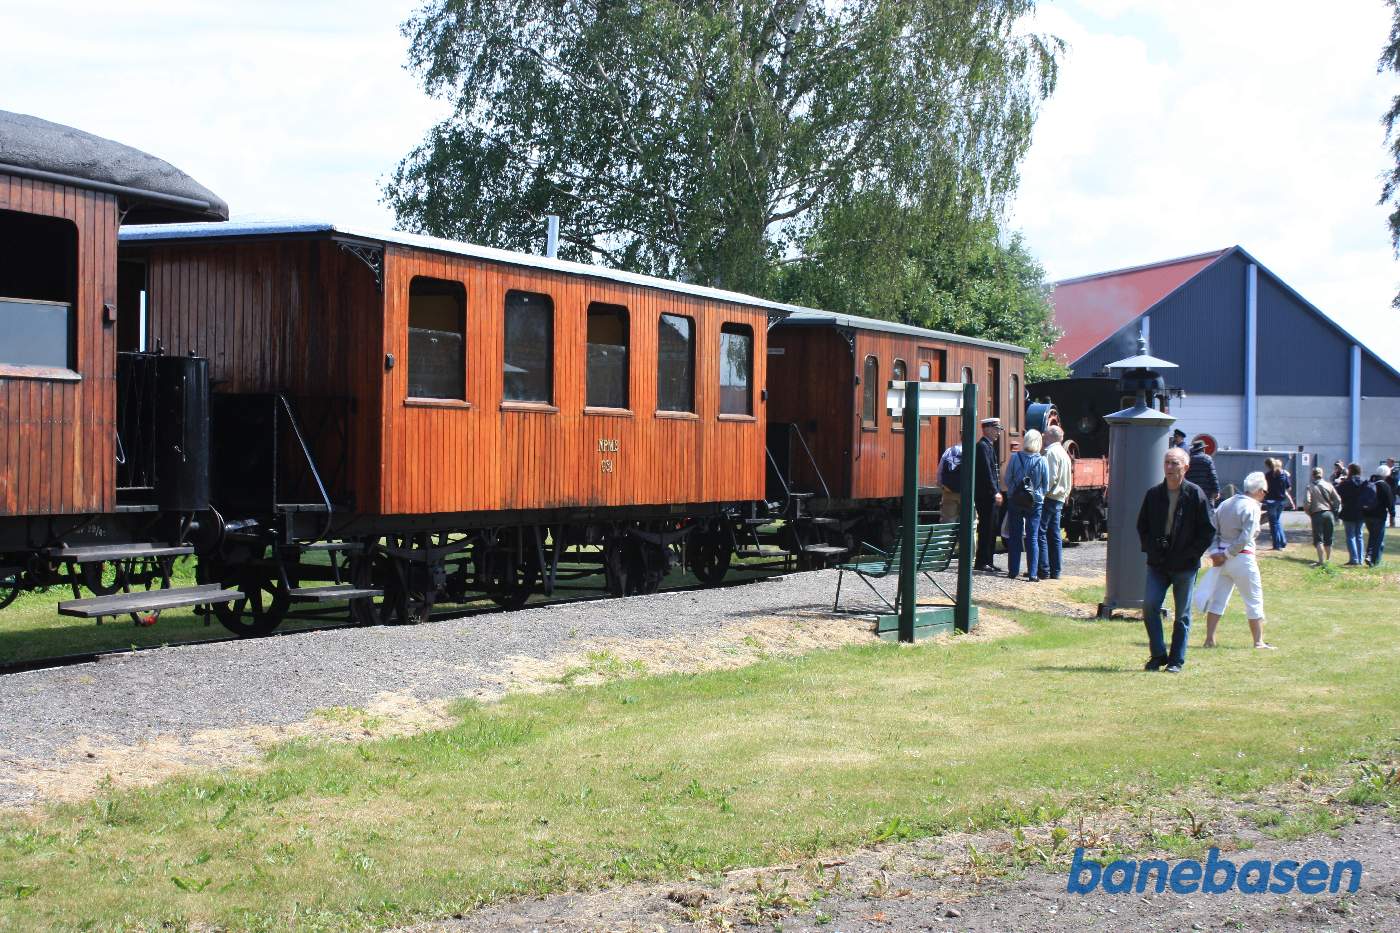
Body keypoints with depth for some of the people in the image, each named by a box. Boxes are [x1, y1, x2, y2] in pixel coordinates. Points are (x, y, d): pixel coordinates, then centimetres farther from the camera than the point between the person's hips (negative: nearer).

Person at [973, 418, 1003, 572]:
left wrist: (996, 492, 18)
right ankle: (981, 562, -4)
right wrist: (994, 492, -22)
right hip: (985, 495, -10)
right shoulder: (983, 446, -13)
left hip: (990, 495, 10)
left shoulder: (989, 446, 19)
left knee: (991, 529, 12)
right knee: (986, 529, -7)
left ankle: (987, 561, 16)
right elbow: (986, 472, -20)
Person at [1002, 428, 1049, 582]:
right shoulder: (1042, 460, -8)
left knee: (1014, 536, 9)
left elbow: (1007, 480, -1)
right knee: (1033, 538, 3)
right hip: (1035, 502, 0)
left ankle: (1013, 570, 13)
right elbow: (1046, 485, 0)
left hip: (1015, 501, 0)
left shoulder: (1015, 457, -7)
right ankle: (1033, 573, 0)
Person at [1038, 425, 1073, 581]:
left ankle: (1044, 570, -9)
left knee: (1041, 533, -7)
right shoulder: (1064, 453, 19)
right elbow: (1069, 481, 21)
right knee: (1055, 535, 10)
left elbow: (1051, 477, -20)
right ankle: (1055, 571, 11)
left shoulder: (1051, 452, -11)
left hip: (1049, 498, -10)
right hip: (1060, 499, 10)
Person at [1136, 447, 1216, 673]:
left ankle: (1176, 660, 14)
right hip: (1157, 564, 3)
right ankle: (1158, 654, 5)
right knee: (1149, 606, -9)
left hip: (1185, 566, -3)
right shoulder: (1153, 494, 5)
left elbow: (1209, 530, -3)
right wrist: (1151, 549, -2)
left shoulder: (1195, 495, -5)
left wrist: (1190, 553, -10)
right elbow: (1142, 526, 14)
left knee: (1183, 614, 5)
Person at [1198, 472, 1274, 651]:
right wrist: (1227, 554, -11)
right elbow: (1245, 538, -19)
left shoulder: (1225, 504, 10)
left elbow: (1213, 531, 6)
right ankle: (1258, 641, 7)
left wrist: (1215, 553, -2)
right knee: (1254, 601, 5)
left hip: (1223, 557, 6)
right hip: (1242, 558, -6)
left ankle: (1209, 639, 7)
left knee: (1217, 599, 10)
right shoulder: (1252, 507, -12)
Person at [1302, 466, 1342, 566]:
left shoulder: (1310, 487, -5)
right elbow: (1338, 500, 2)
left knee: (1318, 539, -2)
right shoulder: (1329, 485, 4)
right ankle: (1328, 559, 23)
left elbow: (1306, 502, -13)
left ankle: (1321, 560, -13)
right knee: (1328, 539, 15)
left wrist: (1309, 513, 4)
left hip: (1317, 514, -3)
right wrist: (1335, 512, 13)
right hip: (1329, 513, 4)